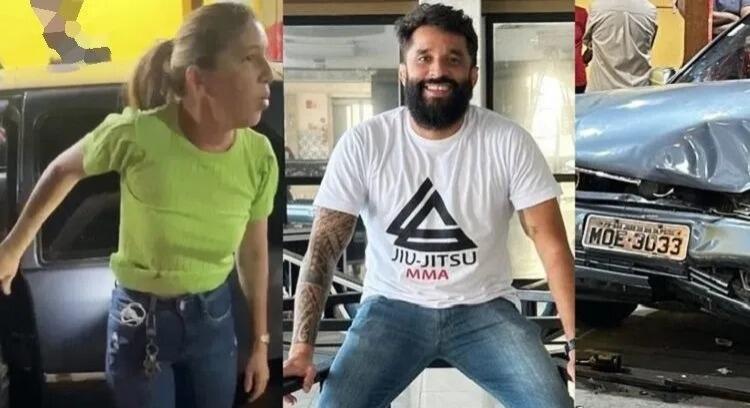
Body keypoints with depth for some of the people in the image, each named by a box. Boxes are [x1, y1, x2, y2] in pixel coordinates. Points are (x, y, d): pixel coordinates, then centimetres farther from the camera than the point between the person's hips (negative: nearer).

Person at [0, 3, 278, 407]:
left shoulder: (259, 157, -14)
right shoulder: (135, 135, -24)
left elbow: (253, 252, 0)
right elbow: (64, 171, -4)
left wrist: (260, 342, 8)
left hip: (214, 317, 3)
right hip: (140, 318, -3)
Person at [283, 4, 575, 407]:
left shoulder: (508, 142, -8)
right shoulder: (363, 143, -9)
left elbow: (551, 242, -9)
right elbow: (324, 246, -10)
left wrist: (577, 343, -19)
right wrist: (301, 347, -20)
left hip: (484, 309, 0)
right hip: (392, 307, 0)